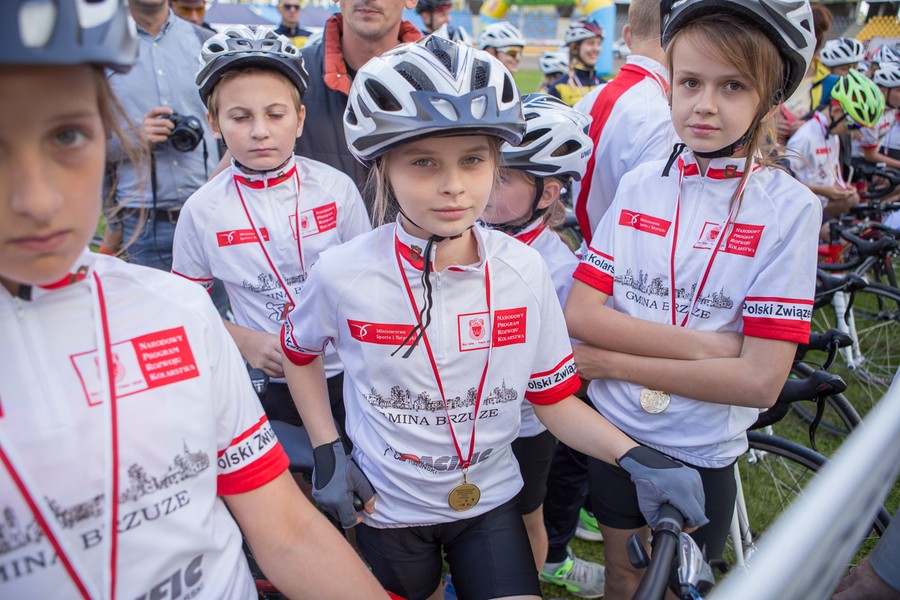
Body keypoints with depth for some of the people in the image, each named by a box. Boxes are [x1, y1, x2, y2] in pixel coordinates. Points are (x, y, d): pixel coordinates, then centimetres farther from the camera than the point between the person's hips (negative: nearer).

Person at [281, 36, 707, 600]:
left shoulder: (525, 269, -14)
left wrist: (638, 458, -19)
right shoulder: (343, 274, -18)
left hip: (491, 503, 1)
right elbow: (300, 352, 3)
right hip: (389, 507, 0)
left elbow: (554, 397, -5)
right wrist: (327, 452, -3)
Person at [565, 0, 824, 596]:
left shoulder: (789, 207, -14)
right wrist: (702, 344, -21)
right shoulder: (640, 184, -6)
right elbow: (580, 313, -11)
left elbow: (760, 379, -20)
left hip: (703, 451, -2)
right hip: (616, 428, 2)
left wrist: (613, 361, -18)